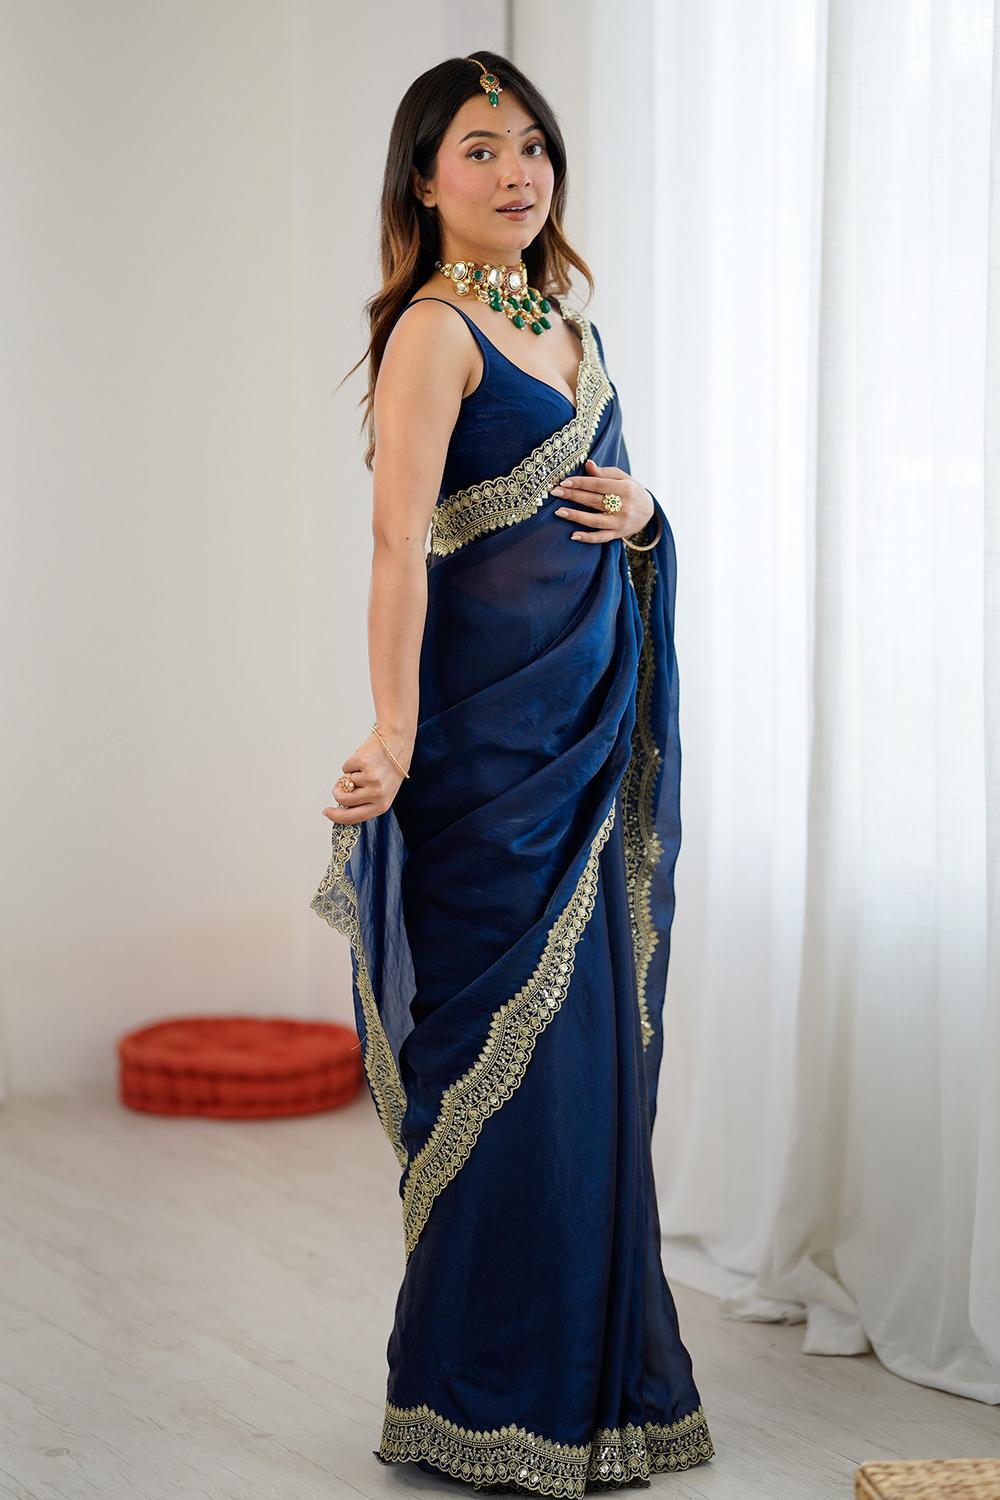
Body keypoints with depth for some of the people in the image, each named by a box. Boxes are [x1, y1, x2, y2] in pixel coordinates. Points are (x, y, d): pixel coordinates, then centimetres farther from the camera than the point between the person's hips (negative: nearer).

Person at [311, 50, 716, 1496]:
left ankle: (592, 1369, 24)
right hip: (493, 724, -8)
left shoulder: (569, 325, 15)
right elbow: (400, 541, -20)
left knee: (593, 1040, 11)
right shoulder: (435, 331, -9)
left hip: (593, 722, 8)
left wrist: (639, 508, 1)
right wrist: (395, 735, -30)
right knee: (514, 1047, -3)